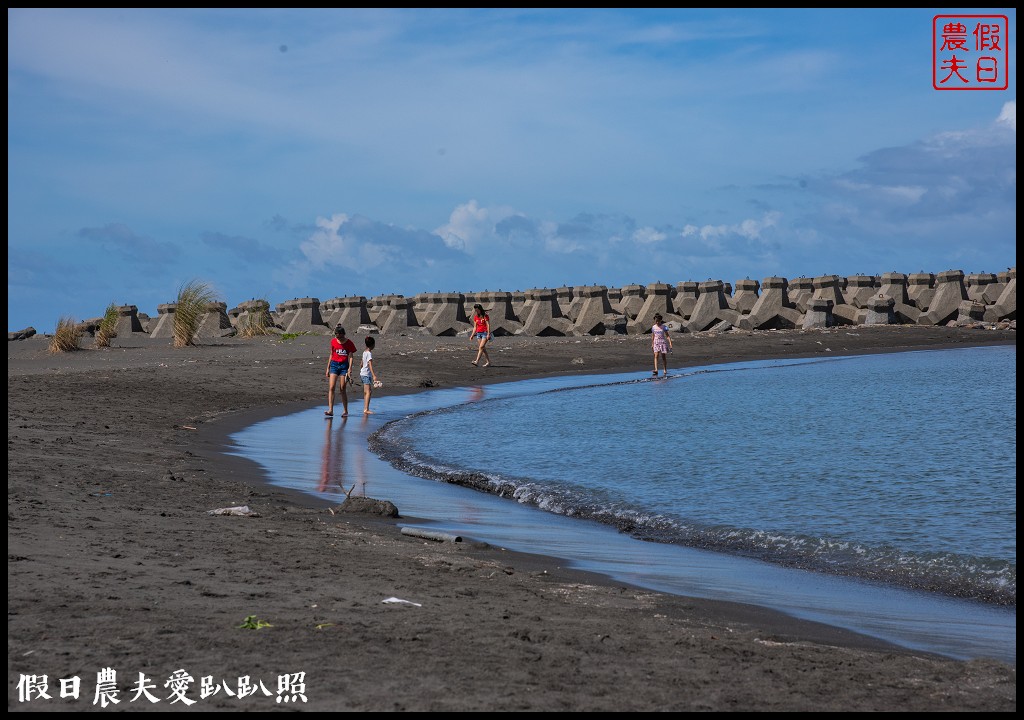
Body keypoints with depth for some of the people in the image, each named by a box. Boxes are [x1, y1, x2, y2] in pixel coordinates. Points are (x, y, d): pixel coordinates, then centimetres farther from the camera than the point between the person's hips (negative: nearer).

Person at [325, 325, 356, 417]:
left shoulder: (349, 343, -3)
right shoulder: (333, 341, 5)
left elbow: (350, 357, -4)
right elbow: (331, 355, 13)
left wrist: (349, 369, -15)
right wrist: (328, 368, 12)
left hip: (344, 365, -2)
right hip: (334, 364, 2)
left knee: (343, 389, 1)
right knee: (331, 388, -10)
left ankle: (345, 411, 12)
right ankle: (330, 410, -14)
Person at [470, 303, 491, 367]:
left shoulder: (485, 316, -5)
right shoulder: (475, 317, 12)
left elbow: (488, 325, -9)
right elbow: (475, 327, 16)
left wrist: (488, 334, -17)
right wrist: (472, 335, 9)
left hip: (485, 333, -7)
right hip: (478, 333, 7)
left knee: (481, 347, -16)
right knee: (483, 348, 4)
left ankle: (477, 361, -25)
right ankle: (488, 362, 9)